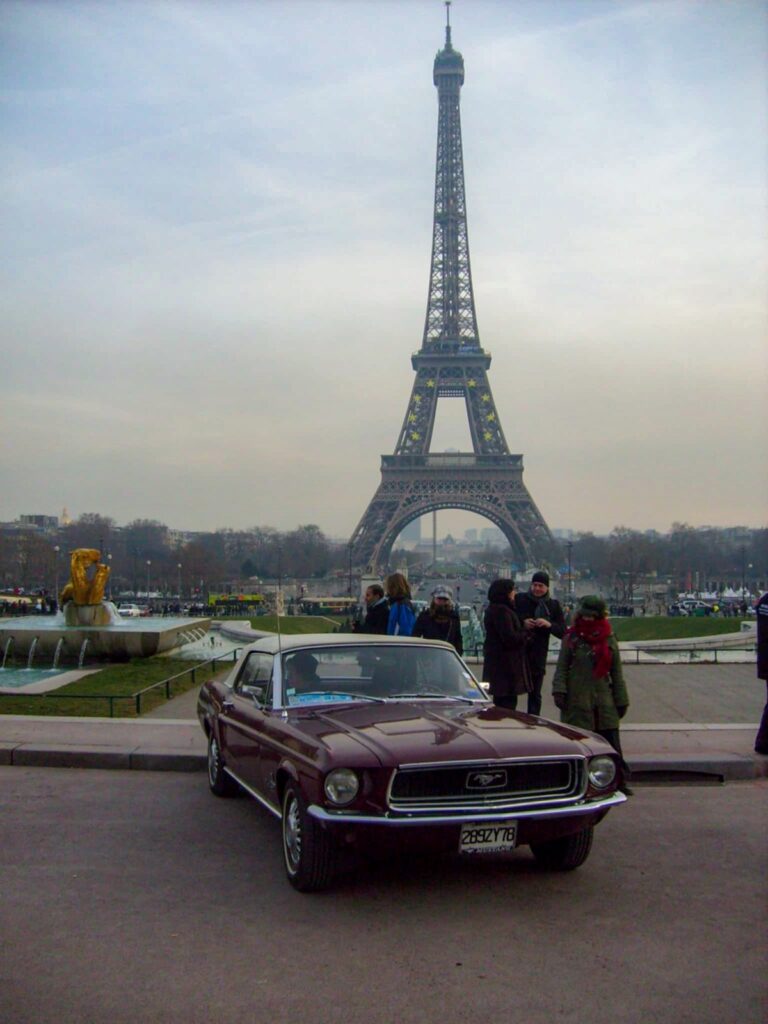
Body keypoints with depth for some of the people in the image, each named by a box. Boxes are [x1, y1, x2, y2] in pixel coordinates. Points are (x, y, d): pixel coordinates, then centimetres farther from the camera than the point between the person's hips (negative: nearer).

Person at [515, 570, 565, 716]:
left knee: (535, 695, 11)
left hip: (538, 657, 2)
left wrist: (549, 625, -16)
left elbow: (563, 633, 2)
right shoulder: (519, 599, 0)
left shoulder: (553, 605, 5)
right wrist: (522, 623, -16)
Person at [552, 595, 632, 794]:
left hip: (604, 702, 1)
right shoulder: (572, 638, 1)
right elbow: (562, 667, 0)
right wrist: (559, 690, -12)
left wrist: (621, 701, 8)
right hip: (576, 701, -1)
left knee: (612, 742, 3)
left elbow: (616, 672, 10)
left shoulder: (609, 640, 6)